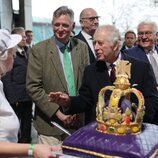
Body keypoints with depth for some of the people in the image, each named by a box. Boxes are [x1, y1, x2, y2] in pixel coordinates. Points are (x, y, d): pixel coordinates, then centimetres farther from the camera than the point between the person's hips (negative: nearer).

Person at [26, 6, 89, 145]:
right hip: (51, 122, -3)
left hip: (79, 120, 4)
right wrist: (57, 112, -14)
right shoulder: (38, 50, -8)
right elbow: (33, 87, -10)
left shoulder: (82, 47, 3)